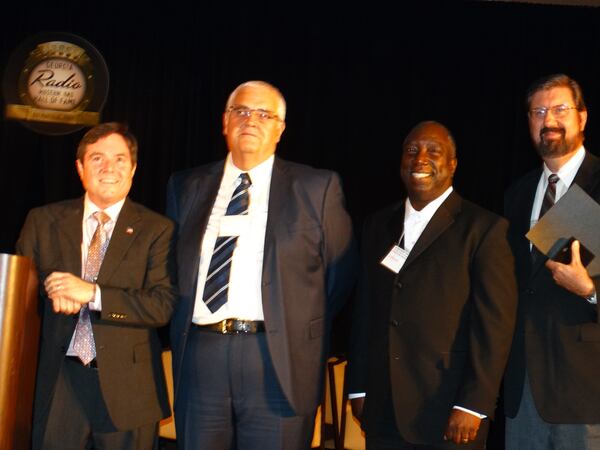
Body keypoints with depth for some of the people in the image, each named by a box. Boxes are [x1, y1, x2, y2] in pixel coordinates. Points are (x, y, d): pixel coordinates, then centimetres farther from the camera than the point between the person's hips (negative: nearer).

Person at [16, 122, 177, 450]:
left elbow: (163, 305, -9)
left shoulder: (157, 230, 0)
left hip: (127, 388, -1)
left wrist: (92, 293, -19)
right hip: (57, 382, 2)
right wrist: (51, 291, -12)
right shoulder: (43, 221, 8)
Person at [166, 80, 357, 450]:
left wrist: (305, 334, 5)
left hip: (279, 361, -2)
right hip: (198, 359, 3)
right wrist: (178, 330, 8)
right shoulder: (187, 187, 12)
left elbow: (340, 275, 7)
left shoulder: (317, 188, 3)